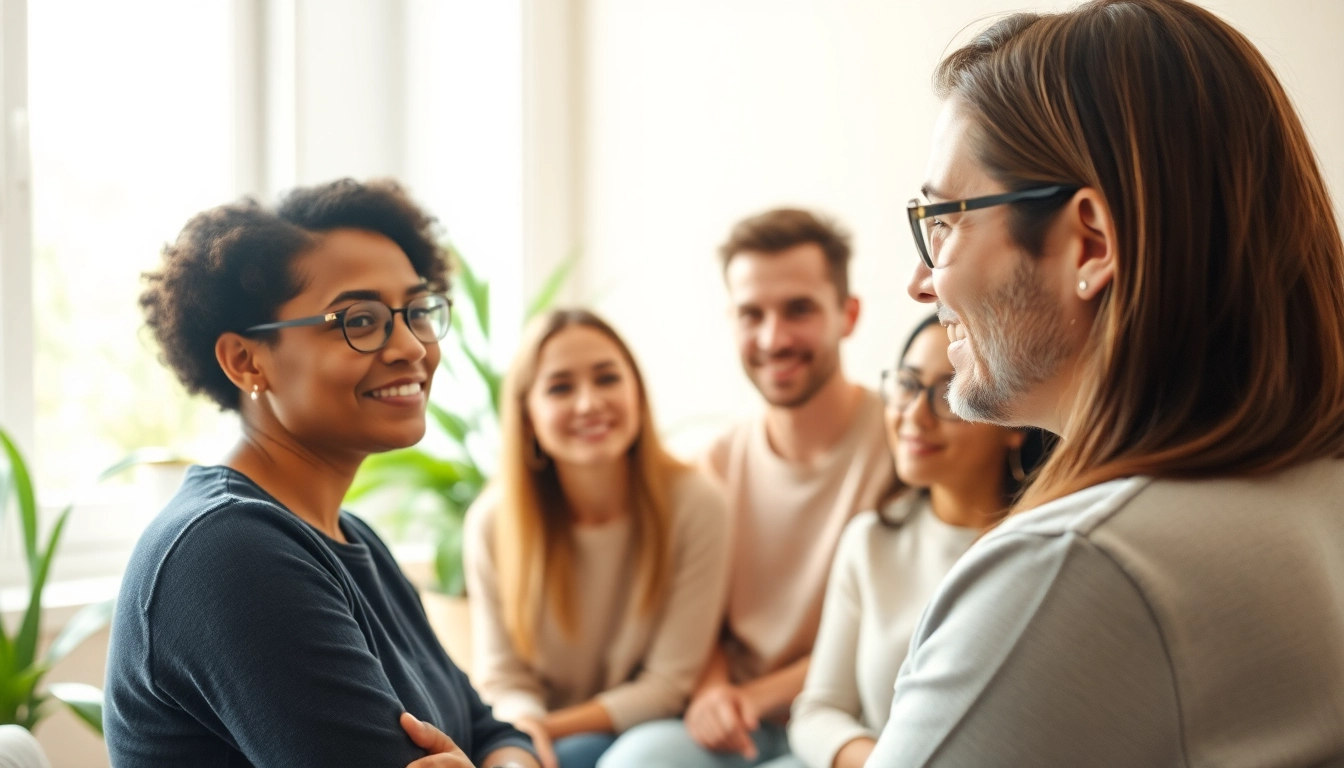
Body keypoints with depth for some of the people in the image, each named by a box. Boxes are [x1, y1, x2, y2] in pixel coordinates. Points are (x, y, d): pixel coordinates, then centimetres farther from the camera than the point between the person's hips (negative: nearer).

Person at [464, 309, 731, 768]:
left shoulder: (695, 504, -13)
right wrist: (525, 728, -24)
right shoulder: (492, 522, -8)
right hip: (546, 731, 2)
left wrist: (549, 730, -17)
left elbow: (669, 683, -10)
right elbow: (504, 677, -2)